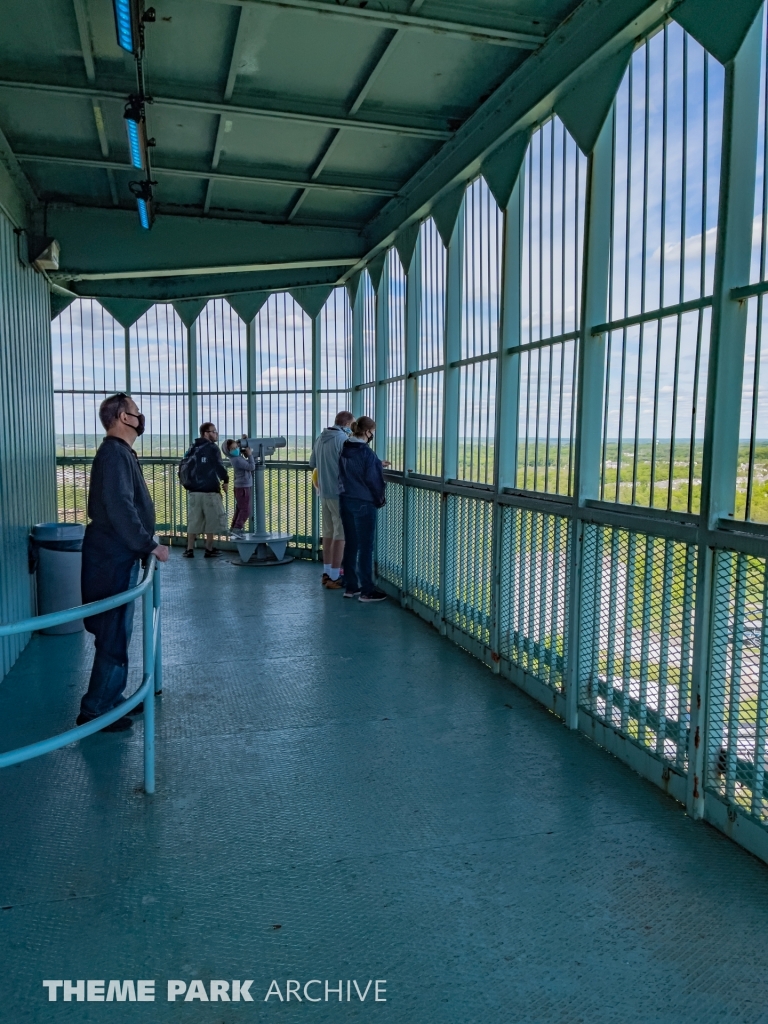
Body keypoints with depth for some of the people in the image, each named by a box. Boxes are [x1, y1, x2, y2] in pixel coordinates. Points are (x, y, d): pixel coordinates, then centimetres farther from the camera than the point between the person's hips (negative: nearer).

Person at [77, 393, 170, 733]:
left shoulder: (121, 452, 14)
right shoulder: (113, 453, -17)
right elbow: (119, 508, -26)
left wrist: (145, 542, 18)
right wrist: (150, 545, -20)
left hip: (119, 555, 10)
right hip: (112, 558, -10)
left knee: (118, 631, 16)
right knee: (114, 636, -4)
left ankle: (111, 698, 27)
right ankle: (94, 710, 6)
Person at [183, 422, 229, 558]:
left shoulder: (193, 449, 12)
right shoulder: (212, 447, -8)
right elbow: (219, 466, -16)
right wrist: (226, 480, -1)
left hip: (194, 491, 6)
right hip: (210, 491, -6)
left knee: (193, 521, 9)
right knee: (211, 521, 5)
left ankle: (190, 550, 9)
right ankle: (209, 549, 8)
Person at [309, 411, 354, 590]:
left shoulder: (320, 438, 10)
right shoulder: (343, 439, -15)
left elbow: (312, 463, 19)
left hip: (324, 493, 8)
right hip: (339, 493, -8)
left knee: (328, 533, 15)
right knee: (340, 535, -2)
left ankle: (327, 572, 22)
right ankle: (334, 578, 1)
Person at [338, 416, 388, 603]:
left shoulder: (345, 450, 6)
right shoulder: (367, 452, -16)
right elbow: (372, 479, -15)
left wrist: (377, 463, 26)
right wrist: (381, 500, 0)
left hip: (345, 501, 7)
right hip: (364, 503, -7)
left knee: (350, 545, 13)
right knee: (366, 547, -2)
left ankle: (350, 587, 19)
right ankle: (367, 591, 2)